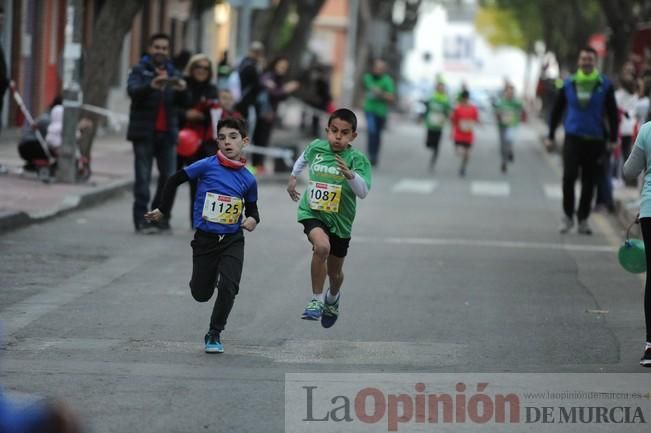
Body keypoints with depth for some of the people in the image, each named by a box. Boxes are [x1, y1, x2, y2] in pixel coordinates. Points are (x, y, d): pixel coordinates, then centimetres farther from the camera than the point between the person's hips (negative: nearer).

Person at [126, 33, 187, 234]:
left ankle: (160, 217, 12)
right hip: (144, 133, -4)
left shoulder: (172, 73, 14)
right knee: (143, 178, -4)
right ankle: (142, 220, -4)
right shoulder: (140, 70, 3)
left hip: (167, 133, 4)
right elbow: (133, 90, -16)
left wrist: (181, 91, -20)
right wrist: (151, 86, -37)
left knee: (169, 177, 1)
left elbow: (181, 103, 4)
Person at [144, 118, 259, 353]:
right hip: (205, 238, 0)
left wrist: (253, 219, -9)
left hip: (232, 240, 1)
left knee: (229, 287, -18)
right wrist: (163, 210, -1)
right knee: (201, 294, 8)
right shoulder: (207, 166, -11)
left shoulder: (248, 179, -2)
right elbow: (174, 180, -2)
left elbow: (252, 208, 13)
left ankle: (214, 335, 2)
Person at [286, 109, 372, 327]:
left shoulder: (357, 159, -14)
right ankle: (316, 300, -17)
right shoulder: (317, 147, -6)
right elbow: (304, 158, 20)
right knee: (322, 246, -33)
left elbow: (363, 191, -26)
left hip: (340, 219, 1)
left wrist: (350, 175, -43)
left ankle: (332, 298, 54)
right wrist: (293, 177, 32)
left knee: (335, 272, 17)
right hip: (312, 212, -1)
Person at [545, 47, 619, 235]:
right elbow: (556, 111, 12)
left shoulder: (605, 85, 1)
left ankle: (583, 220, 17)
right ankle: (568, 216, 2)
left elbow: (613, 114, 5)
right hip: (572, 138, 0)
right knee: (569, 176, -13)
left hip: (595, 140, 0)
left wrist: (613, 140, -1)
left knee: (589, 182, 5)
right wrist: (550, 136, 10)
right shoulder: (568, 84, 4)